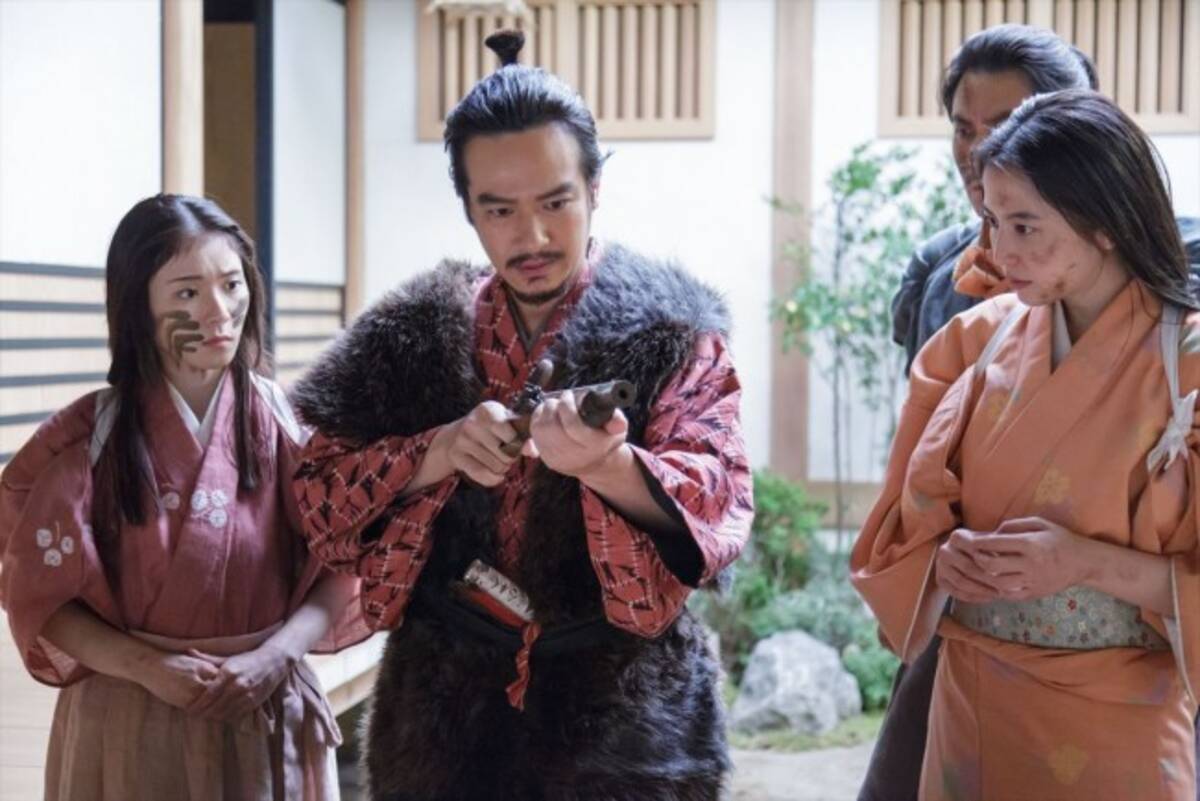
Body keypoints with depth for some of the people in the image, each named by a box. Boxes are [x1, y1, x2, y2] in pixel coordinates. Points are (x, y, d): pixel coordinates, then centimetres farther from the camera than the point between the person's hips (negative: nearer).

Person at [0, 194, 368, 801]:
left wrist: (273, 657, -18)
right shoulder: (89, 436, -5)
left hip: (268, 718, 1)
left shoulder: (286, 421, -3)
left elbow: (344, 570, -3)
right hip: (130, 727, -1)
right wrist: (149, 668, -17)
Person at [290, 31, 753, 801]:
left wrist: (604, 464, -33)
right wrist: (437, 452, -17)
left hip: (624, 710, -2)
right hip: (446, 706, 3)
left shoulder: (668, 325, -5)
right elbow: (318, 489, 0)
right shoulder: (417, 332, 2)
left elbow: (718, 499, -14)